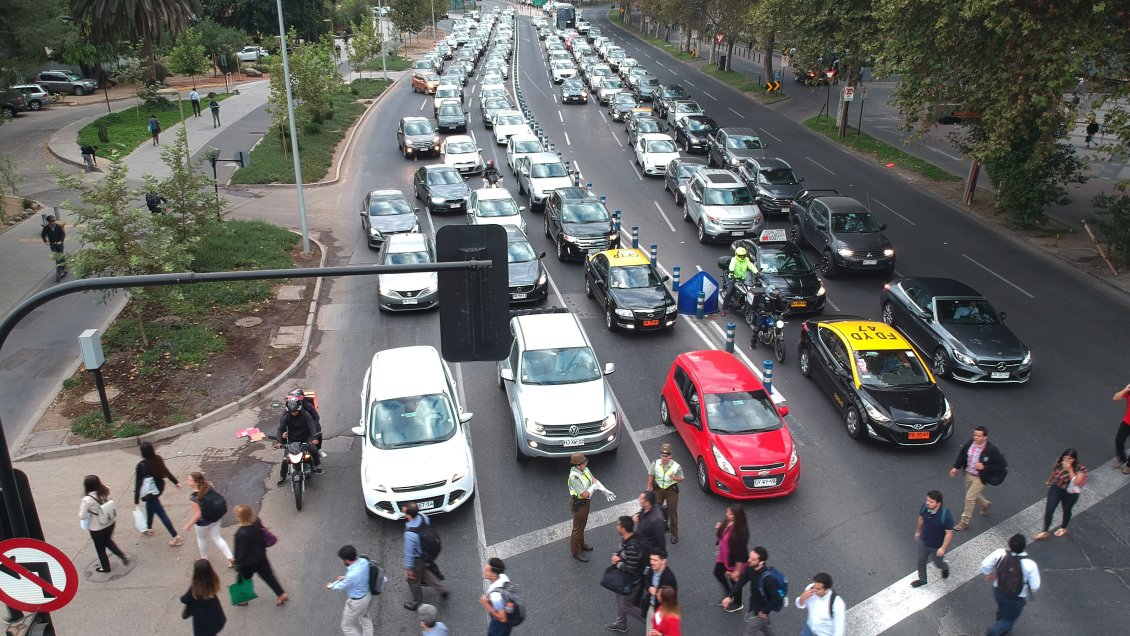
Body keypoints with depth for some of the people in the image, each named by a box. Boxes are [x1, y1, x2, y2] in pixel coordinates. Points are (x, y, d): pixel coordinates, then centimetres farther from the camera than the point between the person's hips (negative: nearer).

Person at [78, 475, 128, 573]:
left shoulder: (87, 500, -27)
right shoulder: (106, 492, -12)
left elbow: (82, 516, -18)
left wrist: (81, 507, -3)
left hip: (97, 529, -5)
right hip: (110, 523, 5)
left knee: (100, 548, 21)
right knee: (108, 541, 32)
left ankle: (105, 567, 40)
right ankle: (123, 556, 24)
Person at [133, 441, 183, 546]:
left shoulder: (141, 466, -26)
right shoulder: (158, 459, -9)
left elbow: (138, 483, -19)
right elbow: (166, 472, 5)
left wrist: (136, 500, -11)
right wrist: (176, 482, 19)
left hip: (149, 492, -7)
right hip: (160, 487, 7)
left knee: (161, 513, 0)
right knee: (150, 504, 32)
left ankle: (176, 536, 2)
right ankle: (149, 528, 47)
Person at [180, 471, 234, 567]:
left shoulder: (194, 497, -32)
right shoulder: (208, 486, -13)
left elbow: (198, 514, -27)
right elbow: (217, 497, 2)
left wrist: (188, 525, -13)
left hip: (204, 522, -6)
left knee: (201, 538, 25)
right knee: (216, 538, 22)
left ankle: (204, 559, 48)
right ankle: (231, 558, 20)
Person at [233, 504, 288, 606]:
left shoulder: (241, 534, -35)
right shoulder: (257, 521, -15)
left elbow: (240, 553, -24)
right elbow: (263, 535, 4)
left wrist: (238, 567, -10)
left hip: (248, 563, -6)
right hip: (261, 557, 6)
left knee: (243, 580, 21)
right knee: (268, 576, 19)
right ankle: (281, 594, 26)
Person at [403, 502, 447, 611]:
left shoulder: (410, 534, -41)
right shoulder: (422, 516, -21)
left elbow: (409, 552, -26)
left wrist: (408, 568, -13)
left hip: (417, 559, -7)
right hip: (426, 552, 7)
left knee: (413, 580, 21)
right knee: (424, 573, 34)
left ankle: (417, 603, 46)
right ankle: (442, 589, 38)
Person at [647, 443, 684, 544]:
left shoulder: (676, 466, -15)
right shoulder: (655, 464, -10)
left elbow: (682, 479, -3)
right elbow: (651, 475, 5)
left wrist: (675, 478, -25)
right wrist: (649, 488, 8)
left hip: (671, 491, -2)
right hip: (658, 489, 2)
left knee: (672, 513, 5)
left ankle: (674, 534, 20)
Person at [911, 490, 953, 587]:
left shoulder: (945, 515, -37)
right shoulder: (925, 507, -22)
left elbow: (949, 533, -24)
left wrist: (943, 548, -21)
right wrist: (917, 531, 15)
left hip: (937, 546, -4)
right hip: (923, 542, 4)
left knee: (938, 564, 22)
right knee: (921, 561, 22)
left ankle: (945, 567, 58)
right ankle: (922, 579, 49)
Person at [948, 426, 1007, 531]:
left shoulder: (991, 450, -24)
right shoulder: (969, 444, -10)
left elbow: (1001, 465, -17)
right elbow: (962, 454, 8)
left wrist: (984, 467, -24)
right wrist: (956, 467, 3)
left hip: (980, 478, -6)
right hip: (968, 474, 6)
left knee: (970, 498, -3)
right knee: (973, 495, 24)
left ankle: (964, 522, 14)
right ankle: (985, 504, 55)